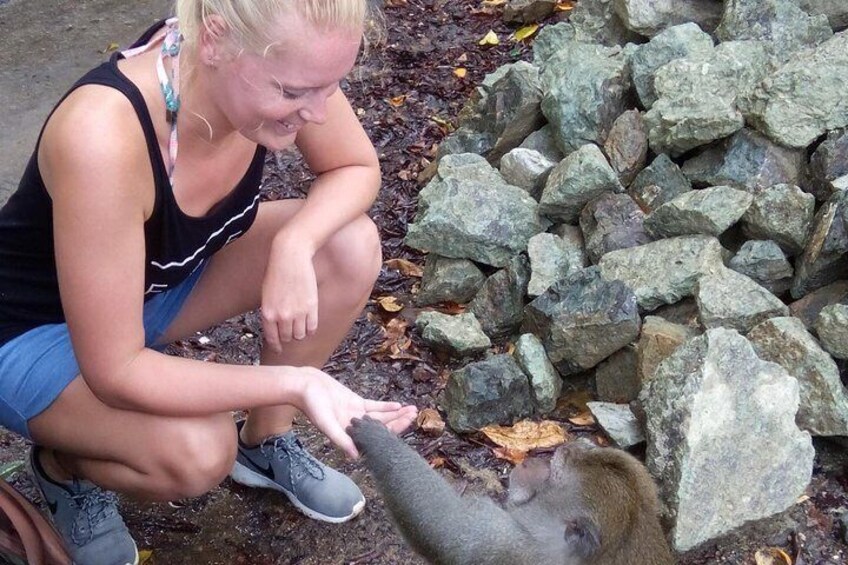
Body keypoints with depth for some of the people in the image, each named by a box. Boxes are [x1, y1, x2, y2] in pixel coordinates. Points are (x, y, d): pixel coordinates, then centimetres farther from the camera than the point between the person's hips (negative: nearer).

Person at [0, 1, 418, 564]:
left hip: (162, 277, 6)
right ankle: (64, 464, 3)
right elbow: (115, 371, -34)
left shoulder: (277, 61, -24)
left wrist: (293, 244, -25)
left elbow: (358, 168, -6)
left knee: (351, 246, -14)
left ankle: (265, 440, 9)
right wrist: (295, 382, -38)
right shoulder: (102, 137, -41)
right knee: (198, 450, -32)